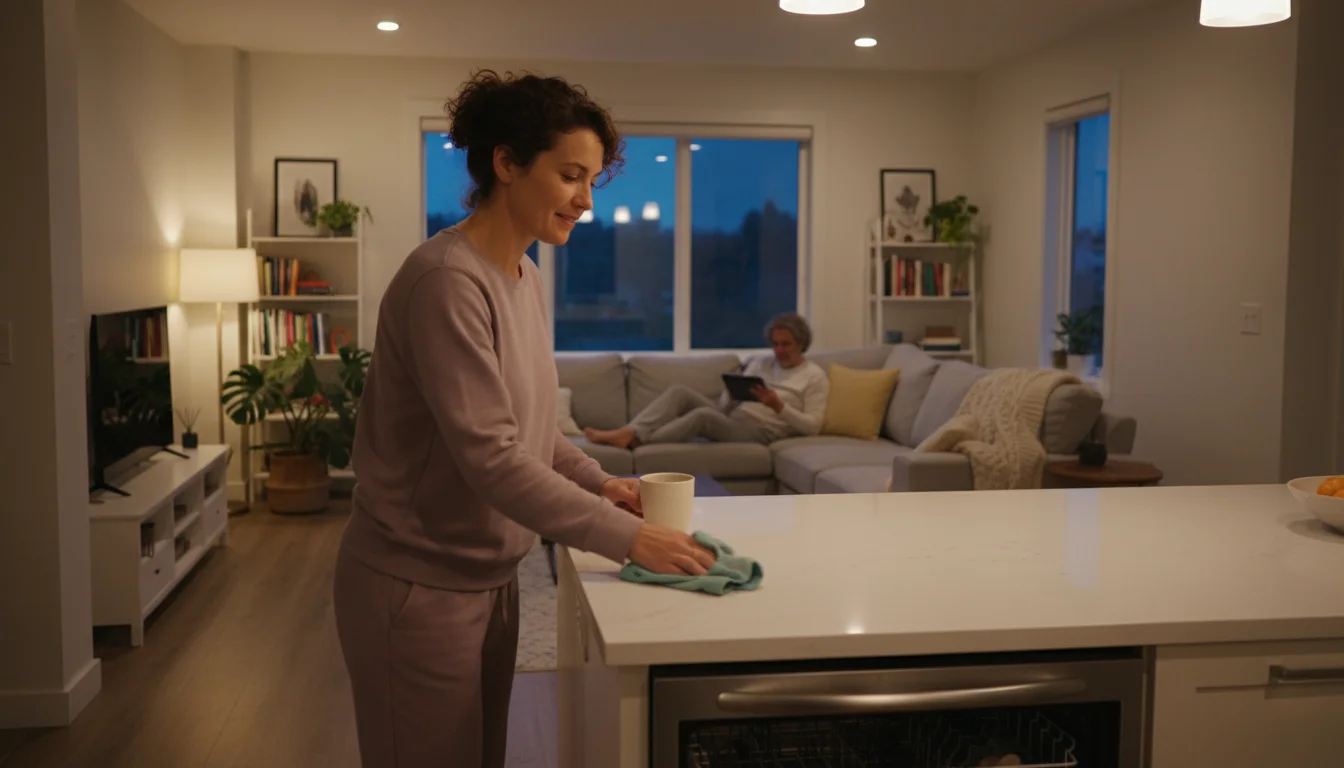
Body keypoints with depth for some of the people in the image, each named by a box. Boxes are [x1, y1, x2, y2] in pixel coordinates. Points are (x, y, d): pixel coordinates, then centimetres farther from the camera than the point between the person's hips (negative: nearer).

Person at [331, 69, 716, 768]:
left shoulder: (525, 278, 6)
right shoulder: (445, 280, -22)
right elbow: (490, 458, -27)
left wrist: (598, 483, 0)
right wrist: (626, 537, -25)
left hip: (489, 578, 9)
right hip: (417, 591, -8)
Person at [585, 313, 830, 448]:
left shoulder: (815, 376, 5)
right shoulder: (760, 363, 22)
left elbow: (813, 426, -4)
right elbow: (724, 404, 18)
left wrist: (779, 406, -16)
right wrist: (732, 394, -6)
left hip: (759, 430, -7)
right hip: (728, 418, 7)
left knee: (704, 414, -33)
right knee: (680, 391, -14)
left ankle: (635, 441, -31)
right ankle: (628, 432, -29)